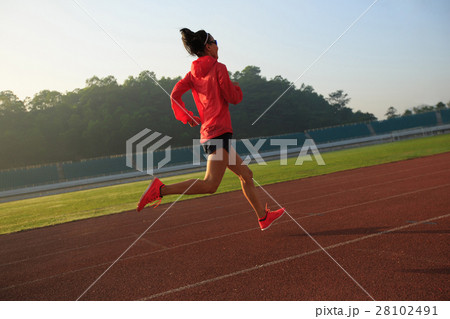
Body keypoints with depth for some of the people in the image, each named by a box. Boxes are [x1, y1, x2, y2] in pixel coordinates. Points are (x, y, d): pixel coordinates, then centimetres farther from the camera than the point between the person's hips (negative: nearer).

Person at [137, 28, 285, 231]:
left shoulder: (193, 73, 13)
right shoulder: (218, 68, -6)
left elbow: (175, 94, 3)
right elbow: (233, 98, -7)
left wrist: (187, 117, 11)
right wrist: (236, 87, 13)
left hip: (207, 133, 9)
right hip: (219, 132, -9)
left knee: (246, 174, 17)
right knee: (210, 185, -16)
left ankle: (263, 217, 25)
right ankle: (161, 189, -23)